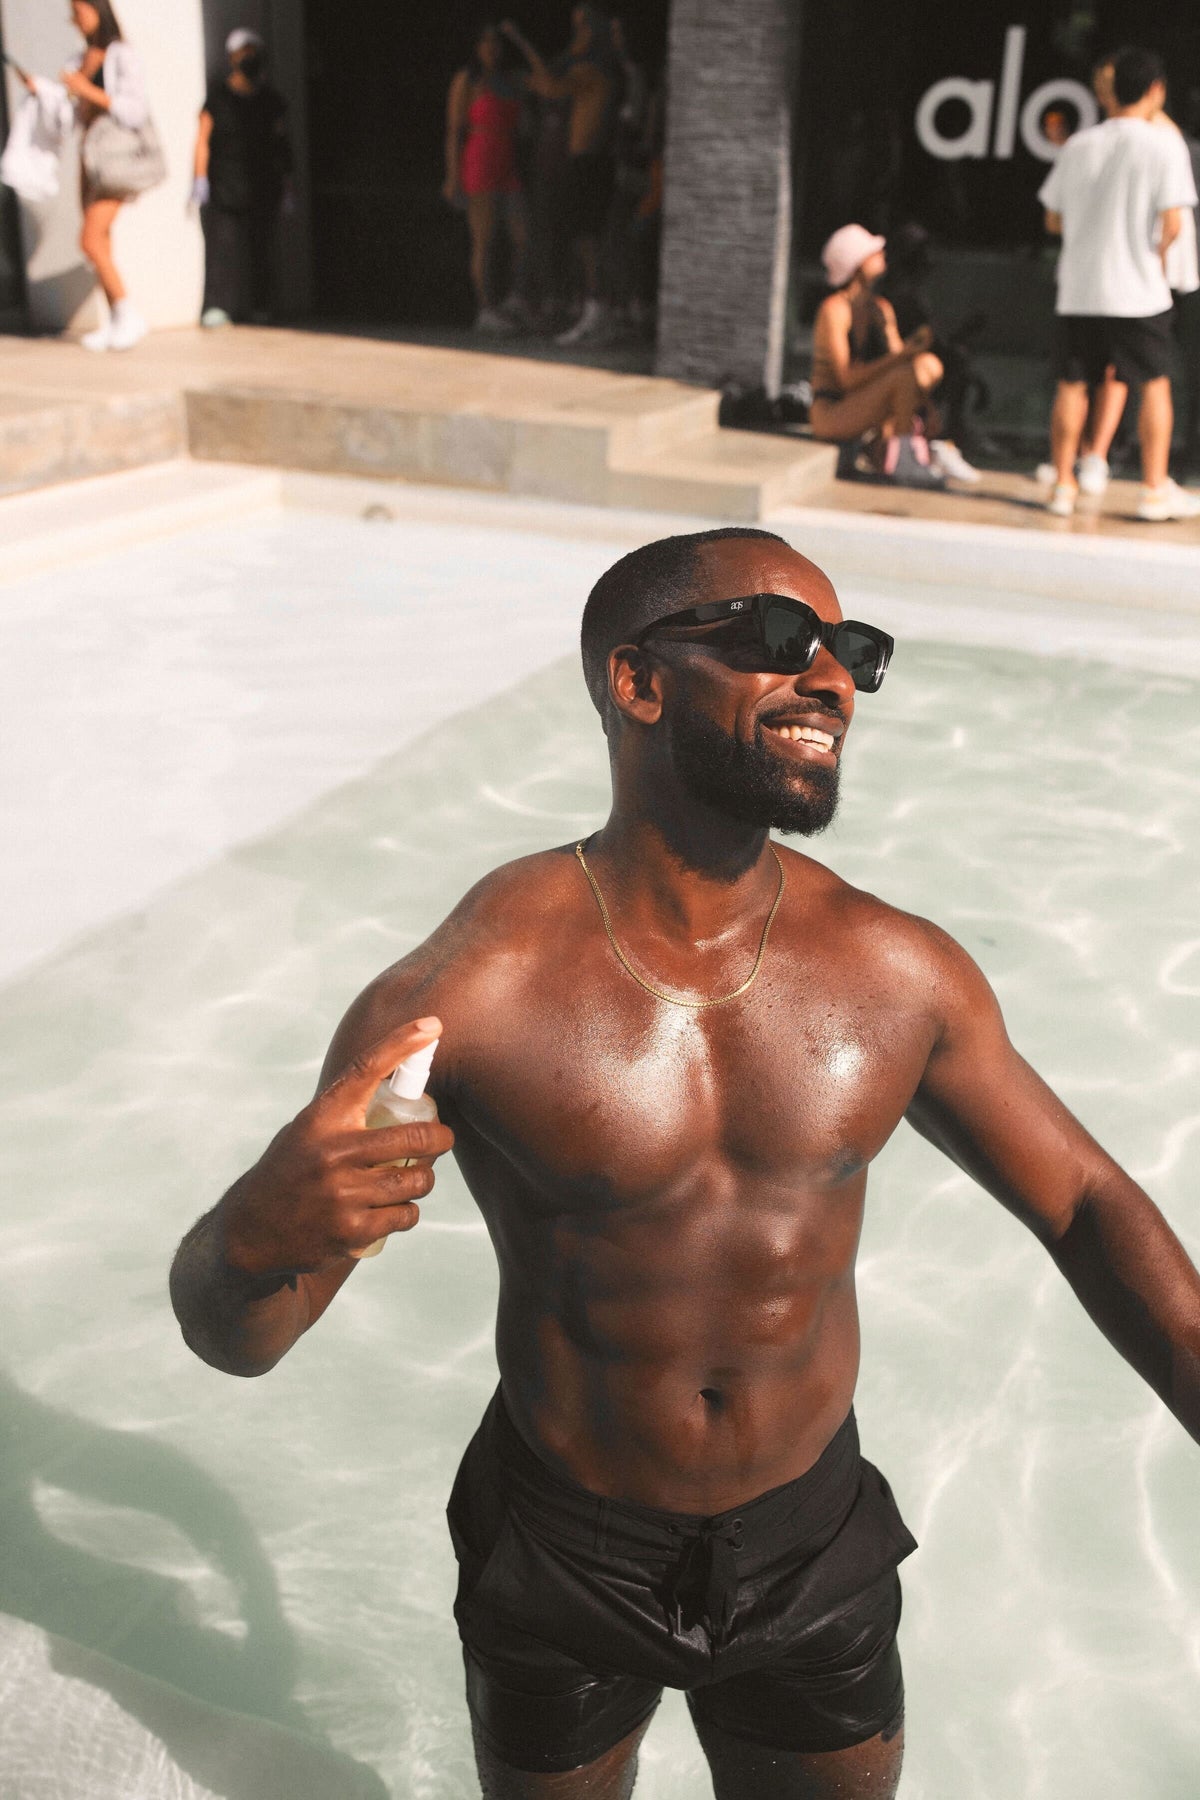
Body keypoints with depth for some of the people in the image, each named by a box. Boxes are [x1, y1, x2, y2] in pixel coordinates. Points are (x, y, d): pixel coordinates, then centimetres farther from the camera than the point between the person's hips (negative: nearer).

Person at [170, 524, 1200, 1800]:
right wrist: (258, 1237, -43)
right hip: (562, 1560, -2)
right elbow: (229, 1336, -20)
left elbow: (1086, 1206, 1)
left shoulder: (896, 972, -12)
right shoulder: (468, 996, -23)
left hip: (814, 1550, 3)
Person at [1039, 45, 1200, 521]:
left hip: (1077, 286, 3)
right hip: (1137, 288, -3)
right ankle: (1156, 490, 7)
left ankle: (1063, 484, 9)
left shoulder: (1078, 145, 6)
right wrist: (1156, 257, 8)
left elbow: (1054, 221, 9)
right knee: (1154, 384, 7)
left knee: (1072, 384, 9)